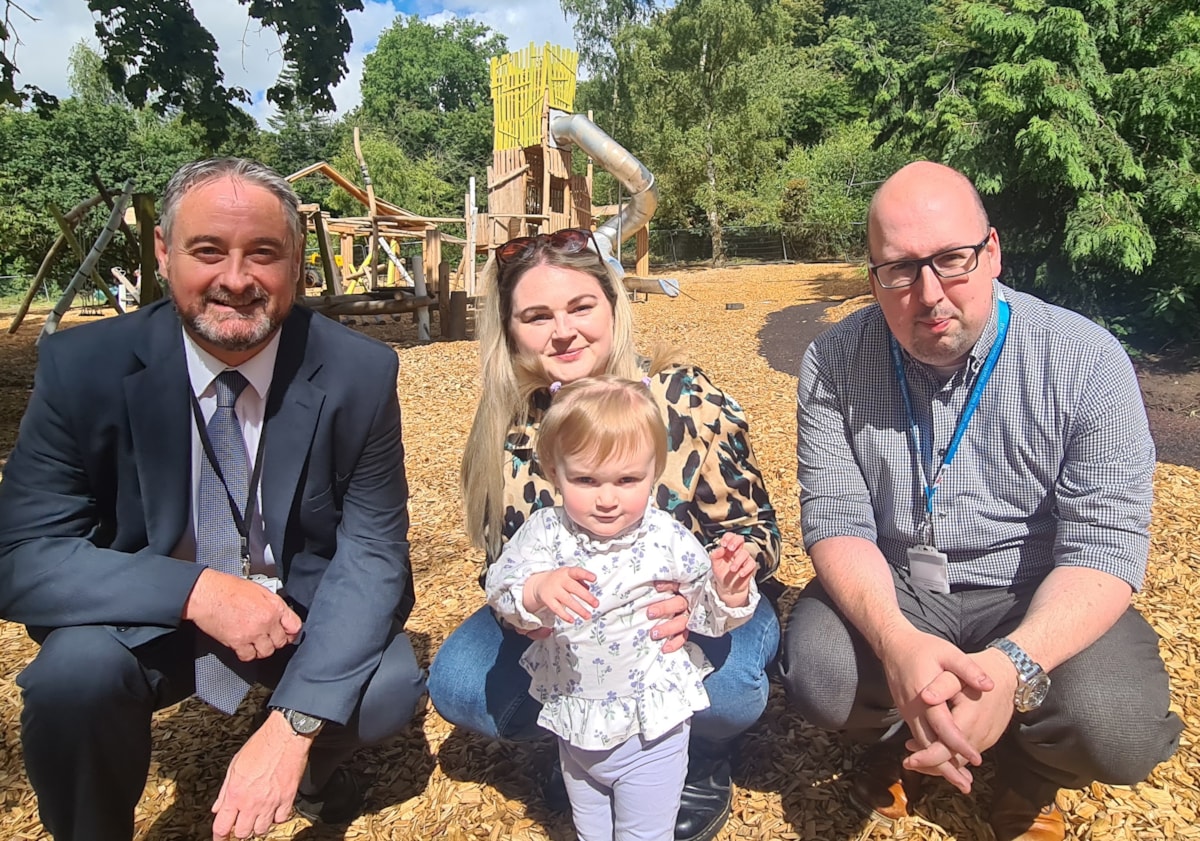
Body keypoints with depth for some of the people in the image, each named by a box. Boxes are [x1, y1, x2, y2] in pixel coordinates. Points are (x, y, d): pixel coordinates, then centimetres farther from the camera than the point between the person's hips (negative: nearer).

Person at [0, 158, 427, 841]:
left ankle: (317, 762, 13)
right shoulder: (82, 368, -15)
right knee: (72, 676, -29)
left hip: (307, 605, 1)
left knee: (387, 688, -24)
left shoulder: (359, 373, -16)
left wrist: (293, 726, -28)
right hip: (151, 615, 0)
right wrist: (195, 589, -32)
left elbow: (372, 551, -16)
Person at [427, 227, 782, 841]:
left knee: (715, 682, -35)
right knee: (457, 683, -18)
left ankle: (701, 763, 4)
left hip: (702, 610, -2)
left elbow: (752, 533, -13)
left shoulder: (689, 400, -19)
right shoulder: (509, 429, -11)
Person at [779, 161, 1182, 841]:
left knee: (1118, 729, -27)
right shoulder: (836, 363, -9)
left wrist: (1012, 663, -36)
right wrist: (896, 639, -33)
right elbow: (836, 518, -13)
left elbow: (1105, 545, -17)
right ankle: (902, 737, 13)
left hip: (1034, 601, 0)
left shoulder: (1087, 361, -14)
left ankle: (1031, 770, 13)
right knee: (820, 676, -27)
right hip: (889, 589, 1)